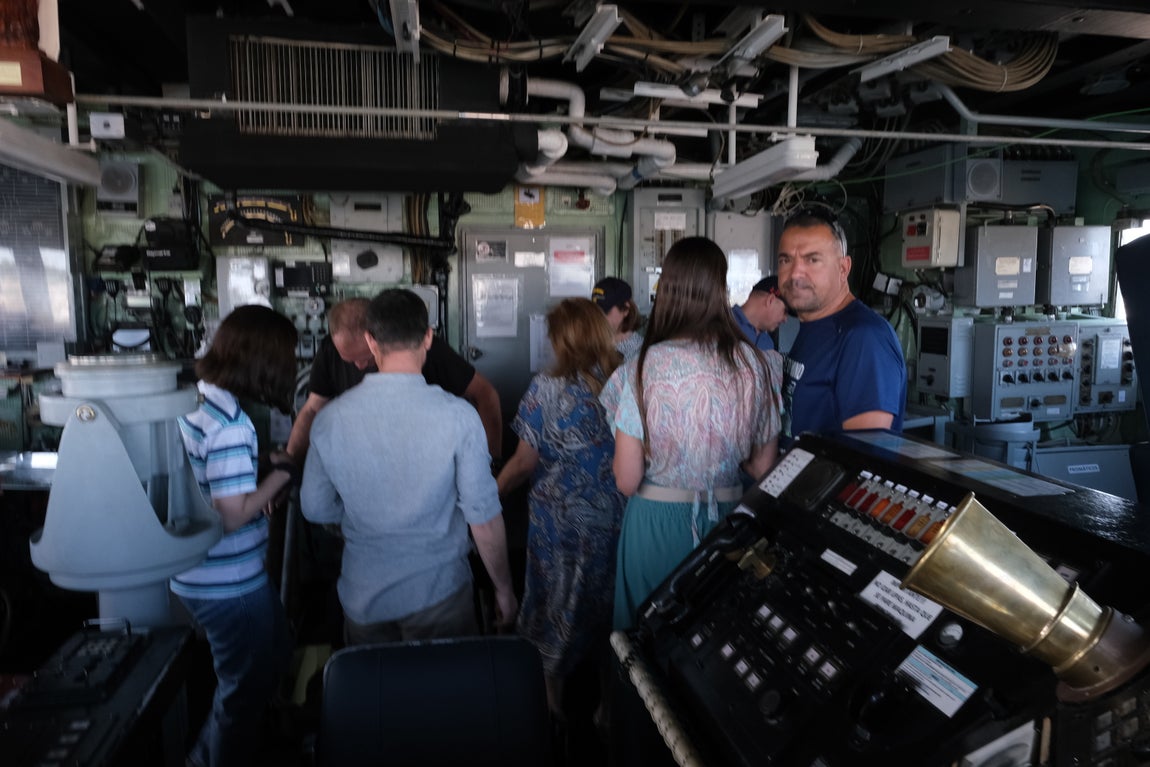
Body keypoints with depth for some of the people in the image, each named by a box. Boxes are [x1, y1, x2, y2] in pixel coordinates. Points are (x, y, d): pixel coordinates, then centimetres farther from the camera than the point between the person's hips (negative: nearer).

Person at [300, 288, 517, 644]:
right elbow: (484, 518, -14)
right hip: (439, 592, -2)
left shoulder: (330, 418, -11)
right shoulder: (458, 416, -19)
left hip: (363, 596, 3)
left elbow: (315, 508, 2)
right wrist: (503, 588, 0)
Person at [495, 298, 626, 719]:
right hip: (613, 520, 3)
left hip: (559, 519, -2)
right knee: (604, 601, 21)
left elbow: (524, 462, -12)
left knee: (557, 604, 17)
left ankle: (552, 700, 35)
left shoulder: (546, 388, -16)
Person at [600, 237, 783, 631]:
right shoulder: (756, 365, -9)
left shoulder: (644, 367, -16)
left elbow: (627, 480, -13)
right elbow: (763, 467, 0)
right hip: (727, 519, 2)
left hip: (657, 520, -2)